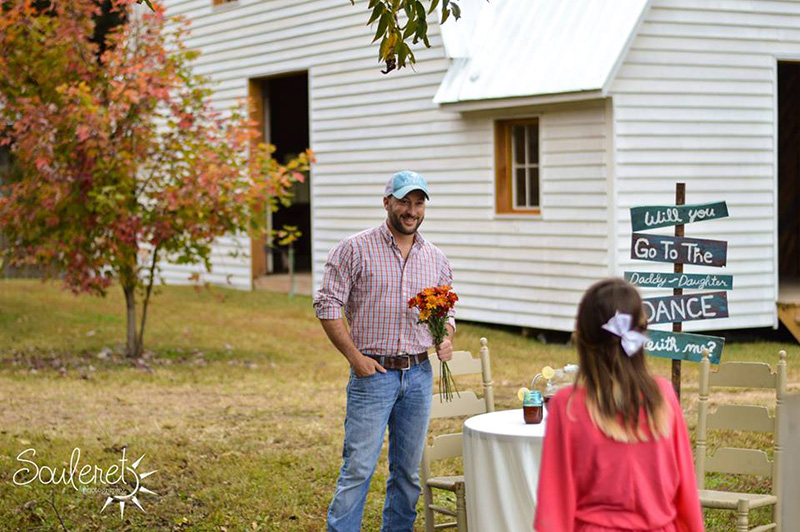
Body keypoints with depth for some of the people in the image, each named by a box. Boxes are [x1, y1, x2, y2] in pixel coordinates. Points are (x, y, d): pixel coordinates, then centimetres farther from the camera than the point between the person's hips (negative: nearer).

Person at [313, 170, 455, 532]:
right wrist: (355, 357, -12)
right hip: (373, 374, -5)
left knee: (408, 471, 10)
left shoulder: (436, 259, 11)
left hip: (419, 376, 5)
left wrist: (446, 339, -2)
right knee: (358, 468, -9)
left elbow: (446, 312, 21)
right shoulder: (355, 249, -4)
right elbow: (327, 304, -6)